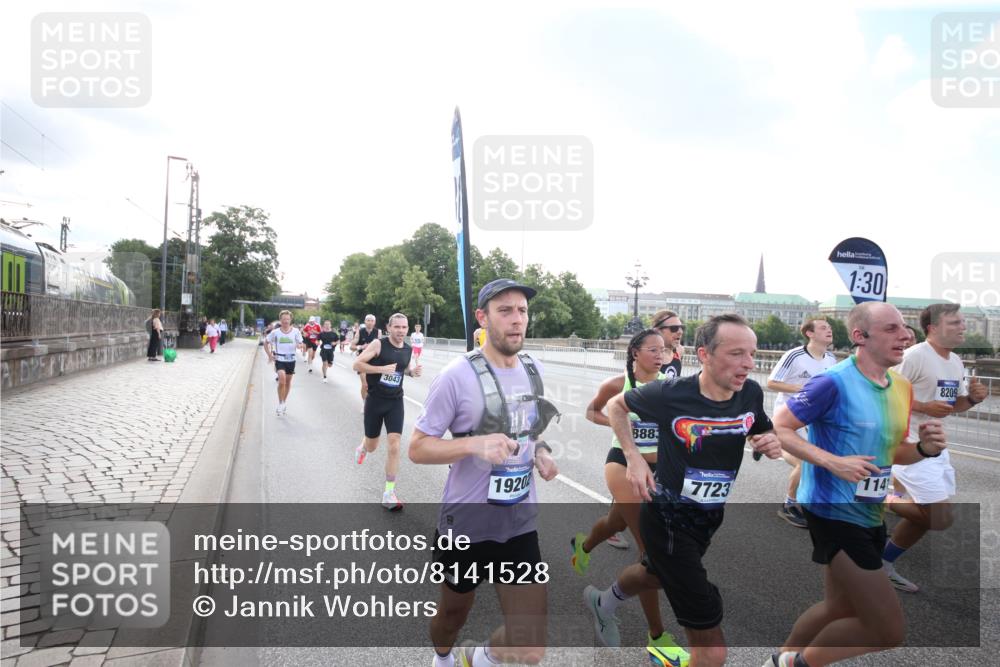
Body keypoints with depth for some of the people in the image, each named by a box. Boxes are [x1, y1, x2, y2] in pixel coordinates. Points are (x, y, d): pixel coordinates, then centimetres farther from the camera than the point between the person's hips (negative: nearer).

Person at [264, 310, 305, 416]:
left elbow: (300, 344, 2)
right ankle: (280, 404, -5)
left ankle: (285, 402, 33)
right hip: (279, 359, -2)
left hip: (291, 359, 2)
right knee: (282, 380, -19)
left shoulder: (296, 331, -3)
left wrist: (300, 346, -23)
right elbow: (266, 342, 9)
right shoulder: (275, 332, -3)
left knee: (288, 382, 13)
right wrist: (269, 355, -1)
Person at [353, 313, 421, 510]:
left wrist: (413, 371, -4)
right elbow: (357, 364, -16)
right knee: (372, 446, 13)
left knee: (394, 446, -8)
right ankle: (362, 448, 54)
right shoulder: (378, 344, -13)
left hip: (395, 402, 2)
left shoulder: (408, 350, 1)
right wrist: (382, 369, -26)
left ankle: (389, 494, 1)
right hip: (375, 401, -2)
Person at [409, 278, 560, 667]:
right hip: (466, 525, -4)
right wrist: (474, 444, -29)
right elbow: (417, 448, -14)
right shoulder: (458, 375, -17)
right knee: (454, 612, 22)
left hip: (520, 525, 4)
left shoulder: (534, 370, 2)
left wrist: (541, 453, -1)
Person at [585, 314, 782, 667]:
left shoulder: (751, 393, -11)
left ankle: (603, 602, 65)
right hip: (667, 520, -7)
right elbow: (616, 405, -5)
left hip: (709, 518, 7)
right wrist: (633, 456, -17)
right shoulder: (670, 394, -24)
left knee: (657, 574, 35)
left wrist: (771, 441, -13)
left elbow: (762, 430, 10)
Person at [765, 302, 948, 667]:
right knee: (888, 630, -6)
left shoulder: (902, 387, 6)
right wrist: (833, 462, -27)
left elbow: (892, 452, 16)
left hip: (869, 515, 9)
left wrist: (925, 448, -5)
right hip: (834, 513, -9)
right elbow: (778, 427, -18)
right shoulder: (834, 383, -20)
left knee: (839, 608, 23)